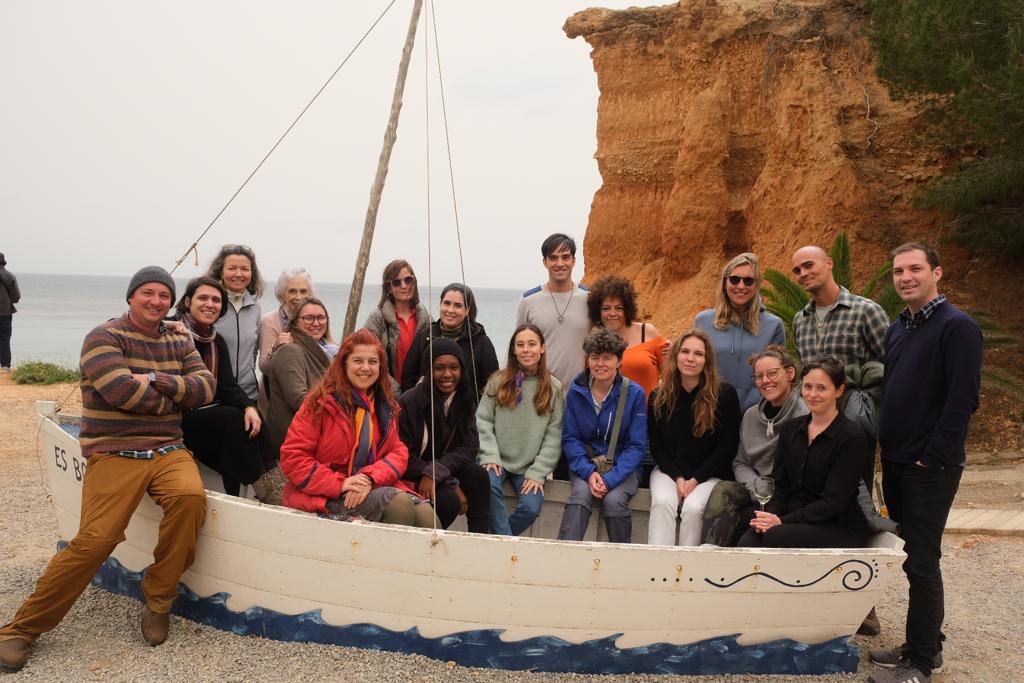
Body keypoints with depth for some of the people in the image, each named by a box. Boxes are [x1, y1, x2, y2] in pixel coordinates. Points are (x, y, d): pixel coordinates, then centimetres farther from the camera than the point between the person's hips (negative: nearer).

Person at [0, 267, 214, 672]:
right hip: (115, 453, -4)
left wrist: (160, 381, -11)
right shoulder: (103, 338, -1)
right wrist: (172, 398, -1)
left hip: (168, 450, 4)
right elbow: (124, 391, -16)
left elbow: (206, 386, 3)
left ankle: (158, 600, -7)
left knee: (190, 496, -28)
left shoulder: (178, 343, 16)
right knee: (94, 540, -18)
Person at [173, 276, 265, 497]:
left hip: (209, 412, 6)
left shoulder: (217, 341, 13)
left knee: (251, 421, -18)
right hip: (178, 418, -6)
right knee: (235, 420, -25)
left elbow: (227, 385, 1)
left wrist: (249, 407, -15)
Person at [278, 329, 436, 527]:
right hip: (325, 495, -4)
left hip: (374, 487, 5)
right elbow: (291, 457, -9)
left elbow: (398, 452, 4)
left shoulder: (385, 405, 12)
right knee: (399, 503, -28)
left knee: (427, 515, -23)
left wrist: (370, 478, -17)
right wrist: (339, 484, -18)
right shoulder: (322, 402, -5)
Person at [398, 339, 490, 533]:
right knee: (449, 500, -29)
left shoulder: (464, 400, -1)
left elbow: (469, 447, -8)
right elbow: (403, 457, -16)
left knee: (479, 476, -22)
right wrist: (451, 484, -19)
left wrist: (434, 473, -25)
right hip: (409, 480, -5)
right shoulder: (408, 403, -17)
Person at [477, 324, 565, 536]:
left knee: (531, 507, -22)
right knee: (488, 484, -30)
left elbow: (553, 436, -1)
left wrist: (537, 472, -9)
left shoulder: (554, 388, 2)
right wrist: (490, 456, -12)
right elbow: (483, 421, 1)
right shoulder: (498, 381, 4)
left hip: (530, 466, 0)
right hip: (498, 460, 0)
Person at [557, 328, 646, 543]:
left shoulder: (634, 393, -7)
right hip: (585, 463, 1)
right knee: (580, 494, -29)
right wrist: (588, 472, -16)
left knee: (614, 500, -29)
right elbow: (570, 438, 1)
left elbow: (636, 446, -6)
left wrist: (610, 479, -18)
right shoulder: (576, 391, -1)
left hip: (622, 466, -1)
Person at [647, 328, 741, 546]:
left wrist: (696, 479, -11)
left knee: (693, 507, -28)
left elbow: (727, 446, -4)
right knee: (662, 502, -27)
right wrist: (677, 478, -10)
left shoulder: (724, 394, -5)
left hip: (708, 474, -2)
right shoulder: (659, 397, 3)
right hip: (668, 471, 2)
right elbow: (656, 447, 5)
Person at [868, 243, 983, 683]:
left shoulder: (957, 327, -12)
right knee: (912, 555, 15)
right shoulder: (898, 329, 12)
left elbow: (962, 401, -17)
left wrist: (930, 457, -17)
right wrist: (887, 444, 11)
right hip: (896, 463, 8)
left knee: (922, 563, -2)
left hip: (931, 466, -8)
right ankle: (926, 644, 28)